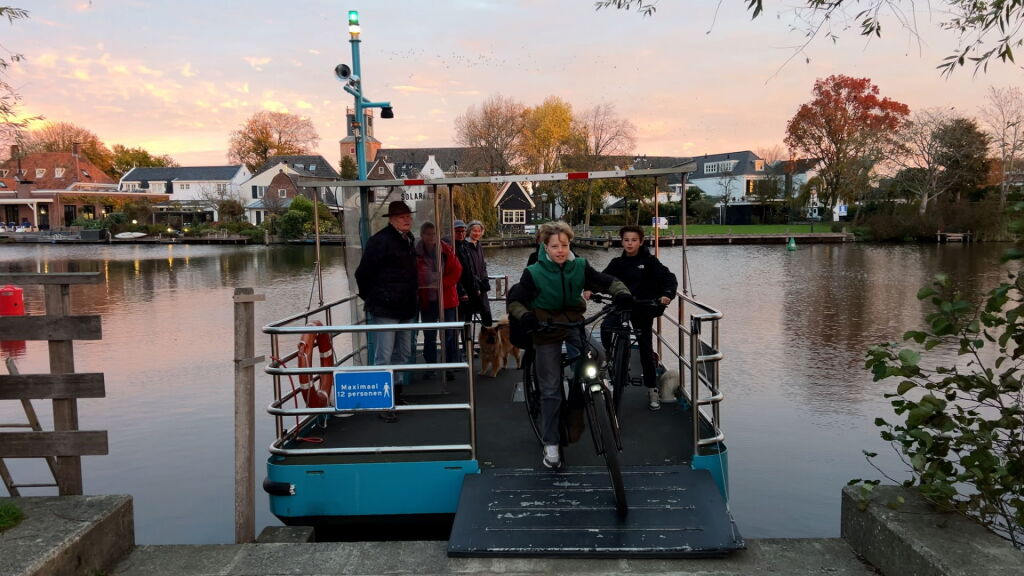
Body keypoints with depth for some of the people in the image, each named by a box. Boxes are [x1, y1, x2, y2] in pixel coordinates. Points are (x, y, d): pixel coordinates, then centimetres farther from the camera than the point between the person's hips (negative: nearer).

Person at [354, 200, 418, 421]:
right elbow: (363, 273, -12)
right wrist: (370, 298, -1)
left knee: (404, 353, 16)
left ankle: (395, 393, 29)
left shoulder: (410, 241, 13)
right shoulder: (380, 241, -13)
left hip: (405, 309, 9)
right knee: (384, 356, -6)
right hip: (385, 309, -9)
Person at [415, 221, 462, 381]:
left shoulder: (446, 250, -3)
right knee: (429, 336, 10)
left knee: (450, 335, 1)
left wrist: (442, 283, -15)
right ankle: (430, 366, 21)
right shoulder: (416, 252, -3)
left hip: (446, 299, 0)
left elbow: (457, 270, -4)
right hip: (427, 300, 1)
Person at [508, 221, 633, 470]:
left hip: (575, 326, 3)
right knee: (551, 390, -1)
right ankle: (551, 445, 9)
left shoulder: (580, 266, -7)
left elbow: (606, 281, -1)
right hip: (546, 331, -3)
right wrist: (525, 315, -29)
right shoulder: (534, 273, -13)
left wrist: (622, 293, -21)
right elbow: (515, 300, -8)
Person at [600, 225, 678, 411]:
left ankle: (652, 390, 19)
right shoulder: (618, 263, 5)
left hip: (644, 308, -2)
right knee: (606, 327, -29)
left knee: (646, 349, 4)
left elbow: (669, 277, -12)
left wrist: (667, 294, -32)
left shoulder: (649, 261, -4)